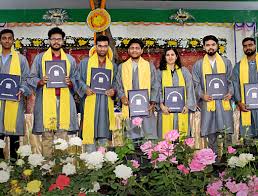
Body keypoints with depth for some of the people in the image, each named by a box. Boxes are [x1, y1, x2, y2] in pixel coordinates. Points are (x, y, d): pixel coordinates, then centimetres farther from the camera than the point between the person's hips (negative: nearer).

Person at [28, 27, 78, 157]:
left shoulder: (70, 59, 17)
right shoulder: (40, 58, 12)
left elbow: (75, 79, 15)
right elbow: (31, 78, 9)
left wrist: (70, 82, -7)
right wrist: (40, 81, -11)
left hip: (64, 100, 1)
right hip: (46, 100, -1)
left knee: (63, 134, -2)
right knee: (46, 135, -4)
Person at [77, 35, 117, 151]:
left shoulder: (113, 65, 15)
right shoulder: (85, 62, 8)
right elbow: (78, 79, 5)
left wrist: (113, 90, -4)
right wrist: (85, 88, -13)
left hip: (106, 103, 2)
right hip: (90, 102, -2)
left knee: (104, 130, 2)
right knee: (90, 129, -4)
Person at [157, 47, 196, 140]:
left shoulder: (184, 71, 10)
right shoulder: (160, 72, 7)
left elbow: (189, 88, 6)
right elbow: (158, 90, 3)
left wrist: (187, 105, -3)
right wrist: (161, 105, -10)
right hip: (166, 109, -1)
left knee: (182, 135, 0)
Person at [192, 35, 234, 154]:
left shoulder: (226, 62, 11)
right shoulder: (198, 64, 10)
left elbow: (231, 81, 9)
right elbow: (196, 84, 5)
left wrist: (230, 92, -10)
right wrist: (202, 95, -12)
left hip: (224, 102, 0)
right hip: (207, 103, 0)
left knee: (227, 133, -1)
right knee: (211, 135, 4)